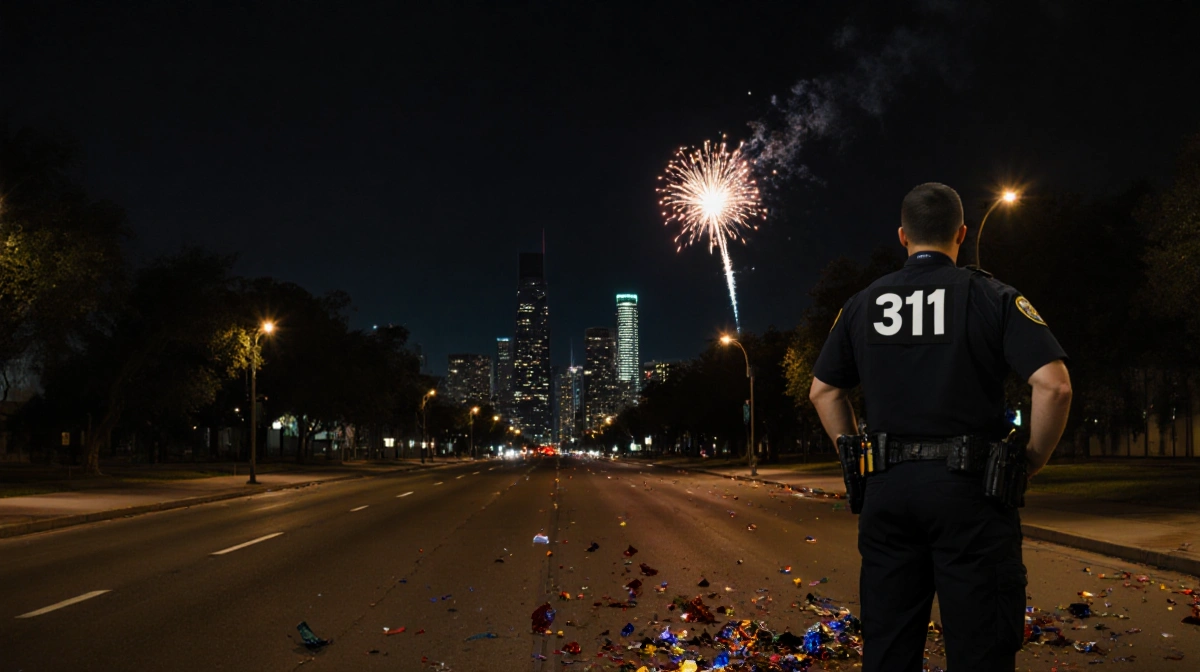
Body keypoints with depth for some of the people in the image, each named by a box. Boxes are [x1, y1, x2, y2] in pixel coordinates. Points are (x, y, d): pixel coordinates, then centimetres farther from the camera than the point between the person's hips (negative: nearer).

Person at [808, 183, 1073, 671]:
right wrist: (1035, 458, 1)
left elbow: (823, 391, 14)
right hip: (969, 485, -3)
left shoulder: (863, 304, 9)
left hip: (888, 486, 4)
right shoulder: (992, 297, -2)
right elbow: (1053, 384, -12)